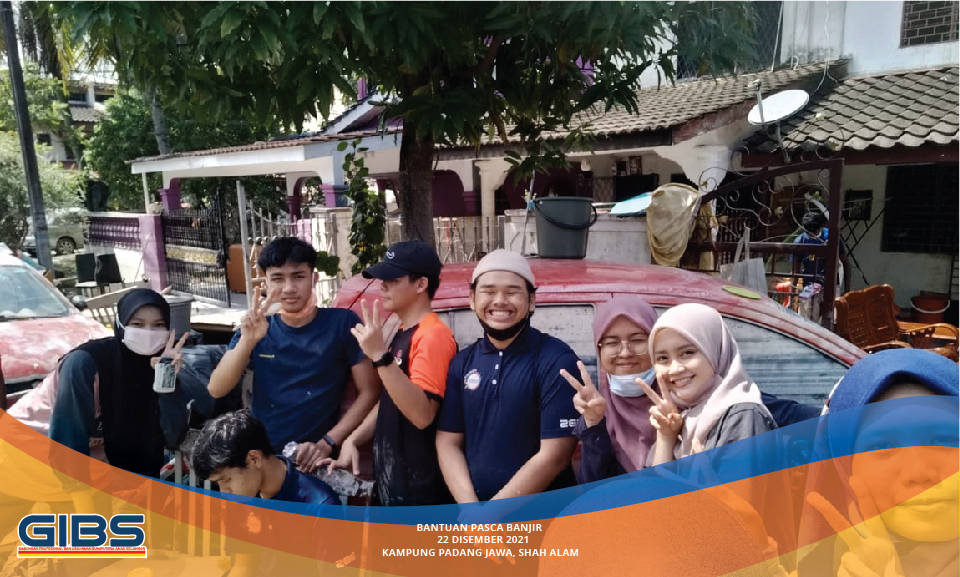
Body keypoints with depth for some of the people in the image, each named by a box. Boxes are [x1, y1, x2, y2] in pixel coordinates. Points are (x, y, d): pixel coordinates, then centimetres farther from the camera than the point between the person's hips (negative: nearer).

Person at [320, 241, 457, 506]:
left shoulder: (433, 335, -19)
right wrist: (353, 440, 3)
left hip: (419, 488, -9)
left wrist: (380, 356, -32)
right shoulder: (403, 334, 12)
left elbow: (422, 414, -28)